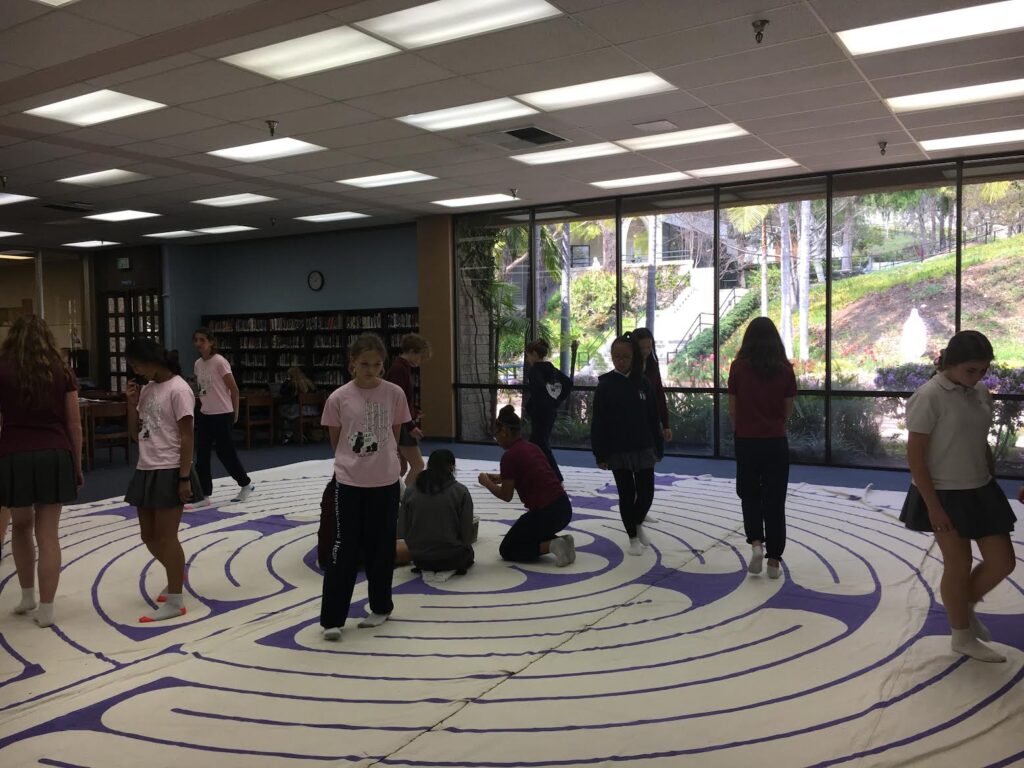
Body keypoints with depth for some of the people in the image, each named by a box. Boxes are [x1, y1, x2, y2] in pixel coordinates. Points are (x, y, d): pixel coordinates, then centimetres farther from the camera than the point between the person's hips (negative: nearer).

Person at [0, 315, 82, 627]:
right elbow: (74, 425, 3)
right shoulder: (62, 373, 3)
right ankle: (45, 609, 8)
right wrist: (77, 465, 12)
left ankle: (27, 597, 33)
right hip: (55, 456, 1)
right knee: (47, 533, 5)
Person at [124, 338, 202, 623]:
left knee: (166, 537, -3)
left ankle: (175, 601, 8)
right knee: (149, 536, 15)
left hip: (169, 473, -8)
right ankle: (176, 575, 40)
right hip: (146, 471, 8)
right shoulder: (146, 389, 11)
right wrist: (132, 403, 1)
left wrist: (185, 477, -17)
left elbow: (186, 436, -15)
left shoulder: (178, 389, -13)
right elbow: (135, 434, 15)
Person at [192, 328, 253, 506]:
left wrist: (235, 413, -3)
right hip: (204, 414, 7)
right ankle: (204, 495, 10)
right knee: (201, 456, 4)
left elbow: (234, 389, -10)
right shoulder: (198, 364, 7)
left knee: (225, 453, 1)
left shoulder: (219, 362, -15)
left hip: (222, 415, -7)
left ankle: (246, 484, 22)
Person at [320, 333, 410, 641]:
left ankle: (380, 607, 29)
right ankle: (331, 618, 8)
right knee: (344, 550, 0)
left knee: (381, 547, 12)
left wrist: (378, 458, 8)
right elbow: (335, 441, 5)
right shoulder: (338, 398, -6)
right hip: (349, 481, -1)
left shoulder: (394, 394, -4)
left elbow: (395, 434, 7)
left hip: (385, 481, 1)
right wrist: (354, 459, 10)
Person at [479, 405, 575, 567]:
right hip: (564, 508, 8)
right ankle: (560, 541, 8)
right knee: (525, 538, 31)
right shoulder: (532, 447, 14)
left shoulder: (509, 456, -11)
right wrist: (501, 478, 27)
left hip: (545, 512, -8)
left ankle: (551, 545, -6)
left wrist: (487, 483, 11)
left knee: (507, 550, 13)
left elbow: (506, 496, -5)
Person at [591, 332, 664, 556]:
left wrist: (658, 448, 4)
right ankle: (633, 538, 21)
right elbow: (598, 422, -5)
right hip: (617, 451, -2)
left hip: (643, 449, 2)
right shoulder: (605, 385, -6)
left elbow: (653, 418, 5)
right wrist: (600, 454, -8)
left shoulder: (643, 383, 0)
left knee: (646, 493, 4)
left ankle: (638, 524, 33)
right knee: (626, 494, 6)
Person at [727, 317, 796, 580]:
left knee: (749, 495, 18)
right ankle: (774, 560, 12)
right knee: (774, 500, 9)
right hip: (776, 442, 1)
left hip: (747, 442, -1)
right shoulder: (785, 369, -2)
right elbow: (787, 411, 3)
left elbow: (732, 410, -1)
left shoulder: (739, 367, -6)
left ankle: (756, 543, -2)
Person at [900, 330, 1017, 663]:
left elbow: (981, 443, 16)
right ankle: (963, 636, 26)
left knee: (1003, 562, 9)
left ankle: (965, 605, 36)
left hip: (981, 491, 7)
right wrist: (933, 506, -18)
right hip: (946, 495, -7)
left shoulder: (981, 393, 4)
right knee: (958, 566, 6)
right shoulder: (929, 396, -18)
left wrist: (993, 482, 15)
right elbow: (915, 455, -17)